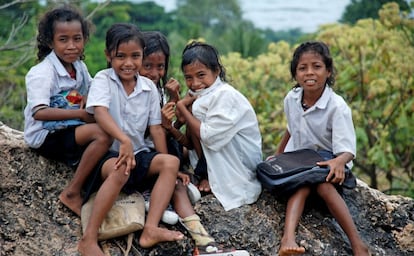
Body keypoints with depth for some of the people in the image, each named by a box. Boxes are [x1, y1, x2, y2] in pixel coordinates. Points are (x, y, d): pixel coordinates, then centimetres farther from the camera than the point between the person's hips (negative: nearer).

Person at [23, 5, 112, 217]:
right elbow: (39, 112, -27)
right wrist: (80, 114, -26)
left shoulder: (80, 67, 6)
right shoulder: (41, 72, -16)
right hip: (46, 136, -8)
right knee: (102, 134, -27)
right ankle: (72, 193, -20)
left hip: (69, 129, 8)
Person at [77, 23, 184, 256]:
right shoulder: (103, 79, -7)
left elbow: (156, 128, 6)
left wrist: (164, 165, -2)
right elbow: (100, 112, -26)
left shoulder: (149, 87, 7)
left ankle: (151, 229, -28)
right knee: (121, 170, -36)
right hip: (107, 154, -6)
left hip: (138, 153, 6)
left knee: (171, 162, -18)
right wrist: (124, 140, -42)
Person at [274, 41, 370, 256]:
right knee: (303, 184, -31)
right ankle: (288, 238, -54)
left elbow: (347, 150, -25)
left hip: (328, 163, -3)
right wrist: (277, 156, 16)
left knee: (323, 185, -36)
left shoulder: (337, 106, -20)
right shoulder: (291, 99, -3)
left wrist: (339, 161, -47)